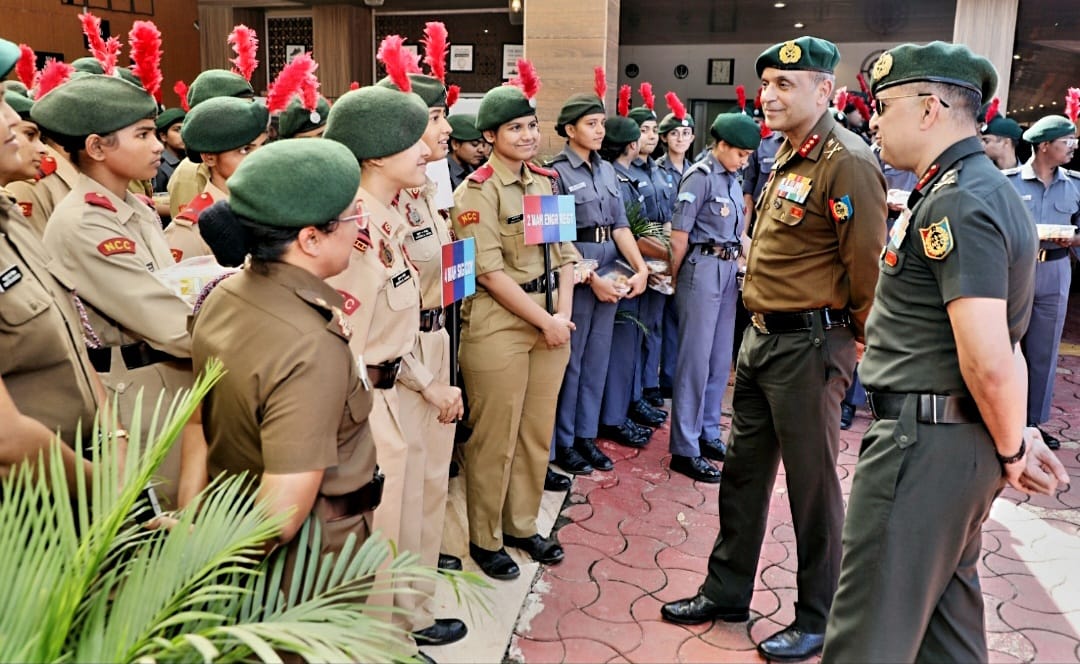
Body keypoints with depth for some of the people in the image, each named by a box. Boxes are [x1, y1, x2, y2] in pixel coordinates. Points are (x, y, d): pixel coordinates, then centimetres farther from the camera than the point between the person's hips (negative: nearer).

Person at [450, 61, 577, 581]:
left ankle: (522, 525, 32)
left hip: (550, 323, 7)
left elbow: (565, 254, 11)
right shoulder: (477, 192, -9)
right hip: (498, 327, -6)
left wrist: (564, 313, -3)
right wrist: (544, 320, -14)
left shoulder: (545, 182, 11)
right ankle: (484, 539, 21)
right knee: (494, 438, 3)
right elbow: (490, 271, -16)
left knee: (537, 432, 14)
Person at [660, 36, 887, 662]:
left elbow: (868, 265, -17)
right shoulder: (789, 154, 11)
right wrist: (763, 320, 16)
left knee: (813, 484, 6)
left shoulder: (847, 162, -18)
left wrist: (860, 338, -6)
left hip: (811, 344, -9)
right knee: (743, 471, 16)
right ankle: (727, 591, 33)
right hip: (763, 335, 9)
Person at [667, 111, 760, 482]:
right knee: (696, 359, -3)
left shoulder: (732, 180, 13)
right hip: (703, 269, -8)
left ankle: (708, 433, 26)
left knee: (720, 358, 13)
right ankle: (684, 450, 4)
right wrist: (675, 278, -3)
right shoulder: (700, 176, -10)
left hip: (728, 271, 8)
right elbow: (679, 236, -10)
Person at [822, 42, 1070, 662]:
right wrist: (1018, 440, 15)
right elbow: (1001, 346, 18)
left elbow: (989, 360, -25)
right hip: (961, 440, 11)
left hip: (923, 441, -11)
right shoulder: (984, 188, 15)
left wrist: (1011, 449, -9)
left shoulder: (956, 203, -19)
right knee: (948, 613, 23)